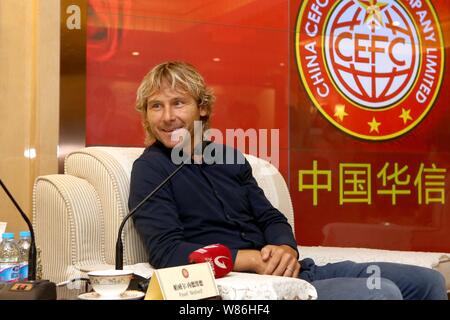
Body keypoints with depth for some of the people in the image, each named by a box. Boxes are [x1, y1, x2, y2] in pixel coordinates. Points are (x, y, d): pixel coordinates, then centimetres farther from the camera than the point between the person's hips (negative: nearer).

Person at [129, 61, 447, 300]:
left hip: (285, 273, 8)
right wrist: (255, 259, -21)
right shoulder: (150, 169, -5)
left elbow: (271, 218, 15)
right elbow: (167, 251, -16)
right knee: (382, 293, -27)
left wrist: (285, 249, -9)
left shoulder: (228, 157, 15)